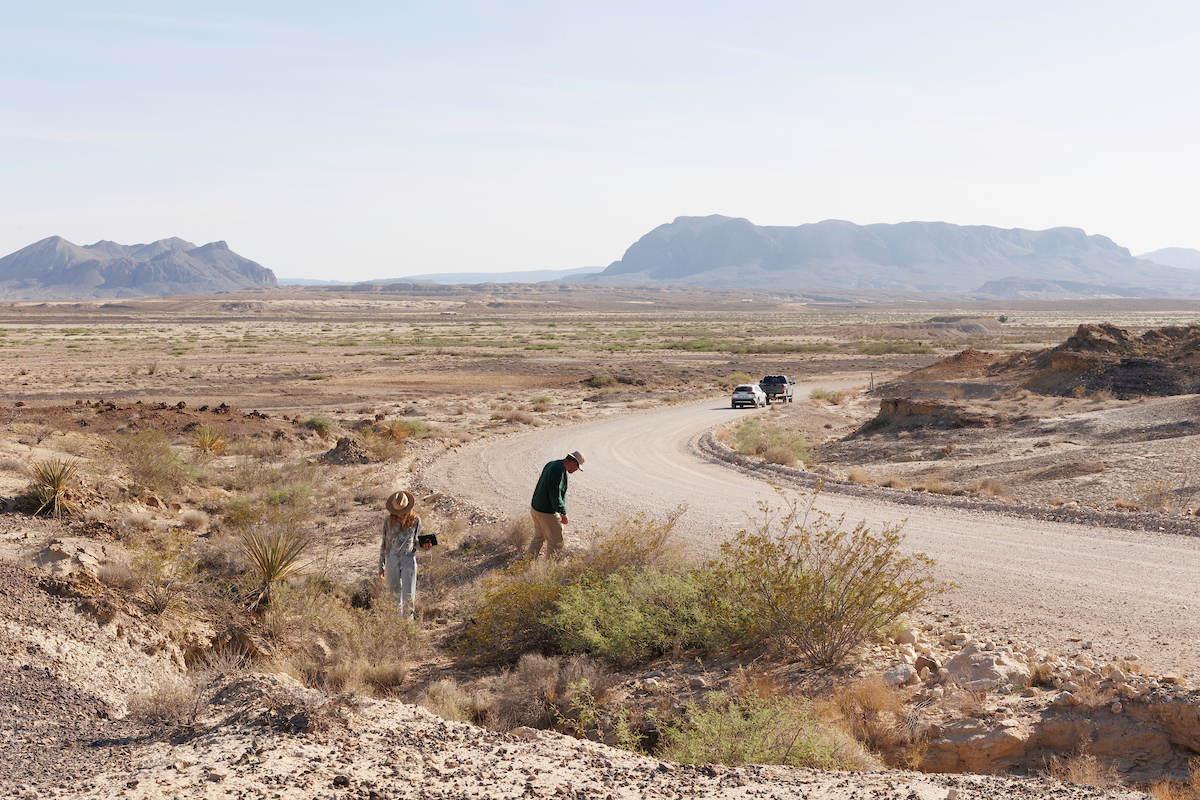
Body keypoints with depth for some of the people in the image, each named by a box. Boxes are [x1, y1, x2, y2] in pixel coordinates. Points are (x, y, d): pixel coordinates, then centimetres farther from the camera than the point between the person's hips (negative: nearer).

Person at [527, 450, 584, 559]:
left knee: (538, 538, 23)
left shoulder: (551, 465, 10)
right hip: (547, 513, -10)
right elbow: (555, 495, -27)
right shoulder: (560, 470, -21)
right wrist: (563, 513, -25)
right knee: (556, 543, 3)